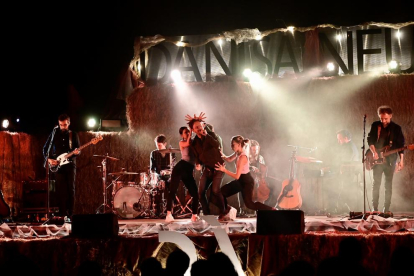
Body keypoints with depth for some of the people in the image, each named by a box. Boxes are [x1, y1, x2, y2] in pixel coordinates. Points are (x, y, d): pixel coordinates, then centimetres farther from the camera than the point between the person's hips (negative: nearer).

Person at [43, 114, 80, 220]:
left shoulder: (73, 135, 8)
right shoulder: (54, 134, 8)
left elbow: (78, 149, 7)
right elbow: (45, 148, 10)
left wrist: (77, 152, -16)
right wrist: (48, 159, -5)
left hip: (70, 164, 0)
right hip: (57, 165, 0)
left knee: (70, 189, -3)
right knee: (60, 190, -6)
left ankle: (70, 214, 1)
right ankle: (63, 214, -6)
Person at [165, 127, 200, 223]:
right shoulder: (182, 142, 7)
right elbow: (188, 143, -15)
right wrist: (191, 133, -11)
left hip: (189, 171, 4)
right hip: (180, 167, -4)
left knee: (195, 193, -3)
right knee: (173, 190, -12)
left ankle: (194, 216, 7)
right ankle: (169, 214, -14)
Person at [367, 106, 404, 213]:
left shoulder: (396, 128, 1)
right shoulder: (375, 126, 4)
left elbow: (401, 145, 0)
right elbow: (370, 139, 5)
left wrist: (401, 160, -8)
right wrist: (374, 152, -12)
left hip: (390, 159, -1)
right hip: (377, 158, 1)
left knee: (388, 184, 0)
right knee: (376, 183, -5)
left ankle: (386, 208, 3)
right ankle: (375, 208, -3)